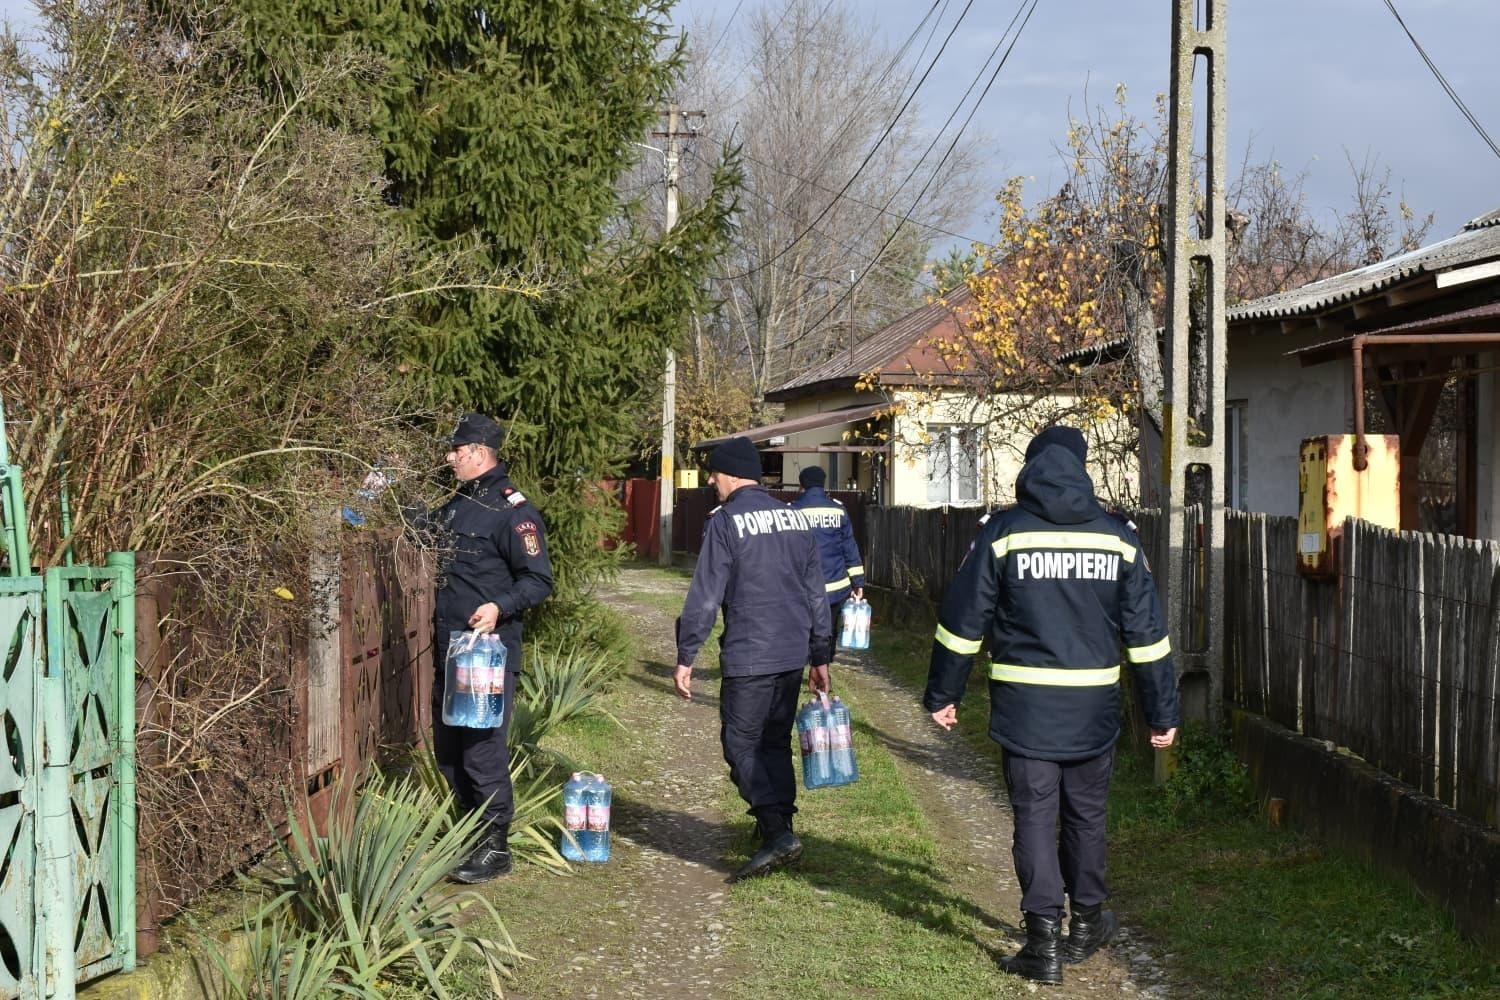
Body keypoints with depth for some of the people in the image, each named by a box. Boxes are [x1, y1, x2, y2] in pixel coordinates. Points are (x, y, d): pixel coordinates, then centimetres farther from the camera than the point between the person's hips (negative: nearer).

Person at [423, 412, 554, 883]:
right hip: (449, 647, 9)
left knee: (483, 747, -9)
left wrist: (499, 607, -29)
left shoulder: (512, 510, -12)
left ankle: (495, 846, -3)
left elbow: (539, 580, -15)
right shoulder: (458, 504, 15)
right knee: (447, 746, 15)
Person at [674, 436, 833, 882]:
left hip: (748, 657, -7)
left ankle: (776, 831, -14)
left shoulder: (727, 522, -9)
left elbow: (705, 596, -11)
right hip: (794, 655, 7)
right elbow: (816, 593, 15)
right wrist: (820, 657, 21)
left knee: (742, 745, -2)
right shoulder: (795, 519, 12)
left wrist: (686, 657, -4)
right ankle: (778, 825, 20)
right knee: (775, 743, 17)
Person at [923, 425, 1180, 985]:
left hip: (1024, 705, -2)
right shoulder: (1118, 537, 2)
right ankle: (1086, 923, 31)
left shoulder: (1005, 531, -5)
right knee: (1086, 815, 17)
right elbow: (1146, 632, 4)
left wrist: (942, 694, 8)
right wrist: (1163, 712, 11)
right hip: (1093, 707, 2)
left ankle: (1045, 943, 1)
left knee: (1034, 817, 3)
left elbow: (963, 620, -3)